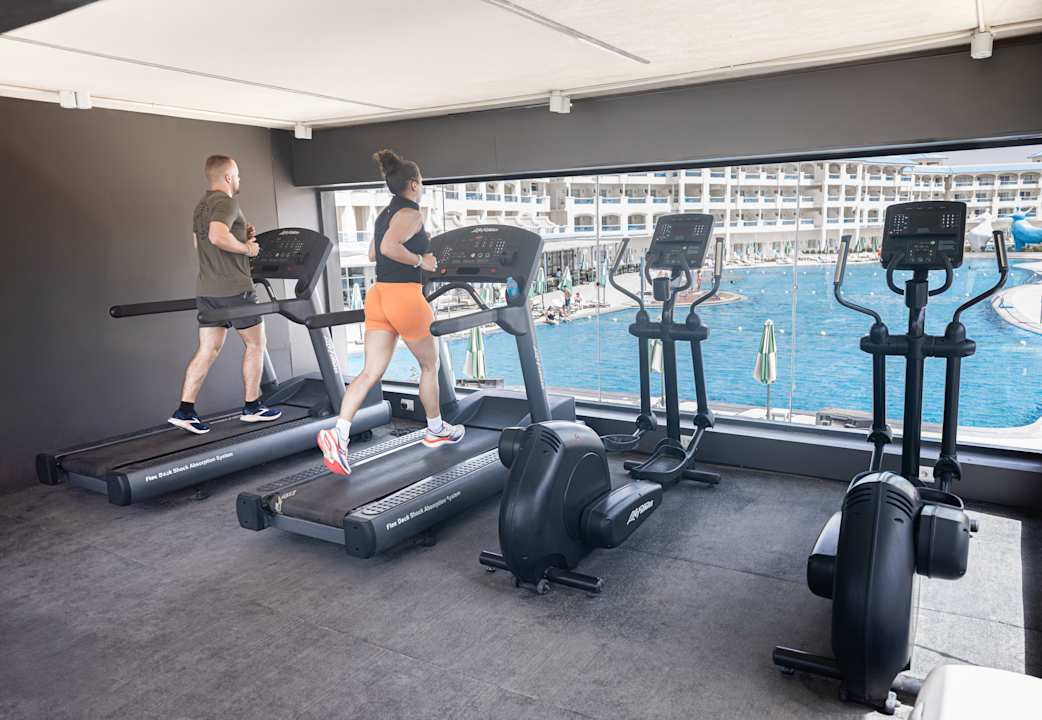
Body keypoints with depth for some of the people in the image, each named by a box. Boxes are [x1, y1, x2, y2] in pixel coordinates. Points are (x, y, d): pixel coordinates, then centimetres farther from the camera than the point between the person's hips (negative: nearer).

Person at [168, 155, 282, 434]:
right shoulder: (226, 202, -12)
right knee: (255, 343, 7)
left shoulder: (201, 206, 18)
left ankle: (185, 410, 2)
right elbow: (218, 236, -29)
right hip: (233, 289, -8)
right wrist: (246, 248, -14)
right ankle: (252, 407, 13)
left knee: (207, 350, 7)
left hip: (207, 290, 8)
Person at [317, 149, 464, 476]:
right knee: (430, 364, 13)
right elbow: (390, 247, -26)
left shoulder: (385, 214, 17)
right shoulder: (412, 214, -10)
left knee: (371, 372, 3)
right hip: (404, 296, -8)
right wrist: (421, 260, -13)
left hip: (379, 295, 8)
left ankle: (338, 434, -11)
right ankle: (435, 430, 28)